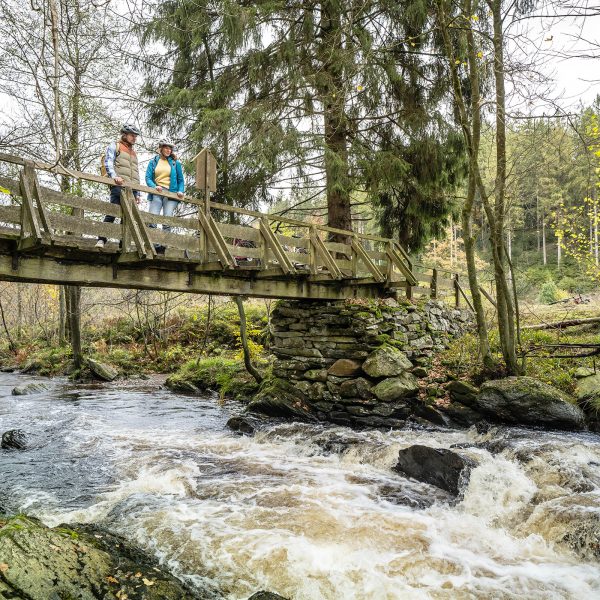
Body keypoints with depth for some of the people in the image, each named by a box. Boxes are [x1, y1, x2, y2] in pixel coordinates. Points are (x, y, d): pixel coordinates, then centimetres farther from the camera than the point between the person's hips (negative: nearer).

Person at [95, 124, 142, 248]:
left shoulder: (133, 153, 31)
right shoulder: (114, 146, 12)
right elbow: (108, 163, -3)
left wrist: (137, 193, 19)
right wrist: (114, 176, -22)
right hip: (119, 185, -6)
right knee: (112, 212, -15)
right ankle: (101, 240, -17)